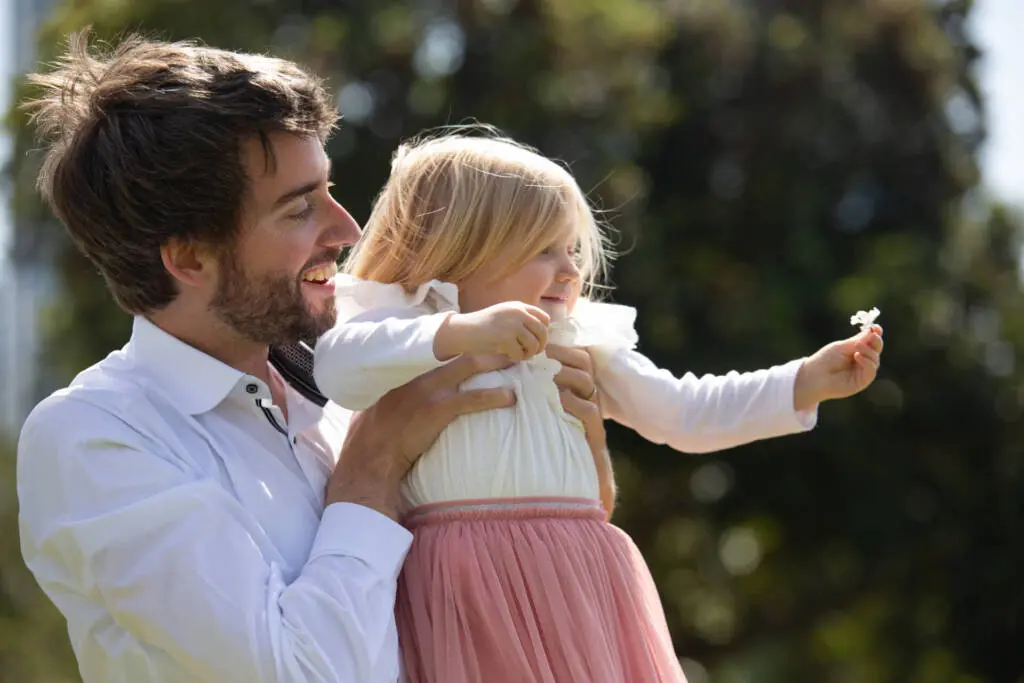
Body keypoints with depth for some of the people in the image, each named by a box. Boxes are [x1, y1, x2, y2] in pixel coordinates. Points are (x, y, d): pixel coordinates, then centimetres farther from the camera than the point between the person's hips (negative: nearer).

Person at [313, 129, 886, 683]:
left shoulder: (580, 347, 19)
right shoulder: (403, 331, 1)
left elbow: (682, 413, 21)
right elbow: (335, 370, -19)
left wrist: (809, 382, 16)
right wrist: (462, 332, -29)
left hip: (578, 585, 5)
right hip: (469, 589, -5)